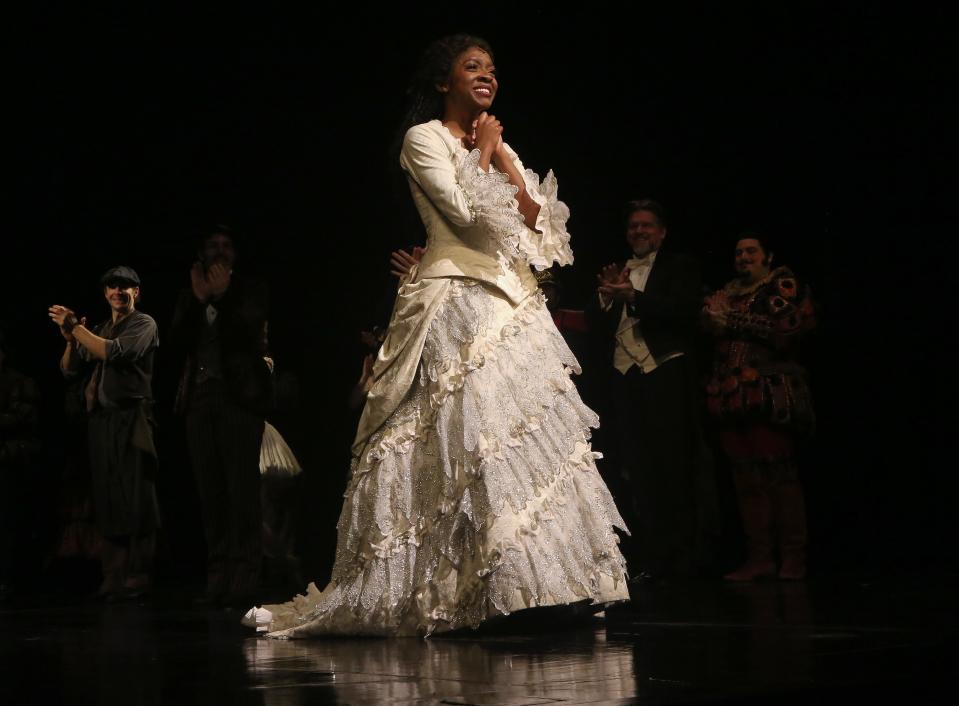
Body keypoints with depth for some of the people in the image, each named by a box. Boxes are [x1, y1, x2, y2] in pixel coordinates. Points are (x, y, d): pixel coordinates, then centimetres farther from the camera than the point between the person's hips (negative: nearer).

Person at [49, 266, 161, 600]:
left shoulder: (144, 324, 1)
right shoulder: (99, 331, 21)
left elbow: (115, 352, -16)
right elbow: (69, 368, 17)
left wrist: (75, 327, -12)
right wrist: (70, 337, -1)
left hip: (131, 418, -6)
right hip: (101, 421, 7)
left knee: (135, 500, -6)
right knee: (108, 499, 6)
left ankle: (136, 578, -5)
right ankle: (113, 577, 9)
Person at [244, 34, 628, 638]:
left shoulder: (498, 147, 21)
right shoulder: (425, 139, 1)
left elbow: (541, 225, 12)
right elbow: (467, 212, -13)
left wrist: (503, 161, 5)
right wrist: (483, 155, 0)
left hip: (513, 306, 7)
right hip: (458, 302, -7)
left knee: (533, 436, 0)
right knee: (474, 435, -14)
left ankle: (554, 581, 0)